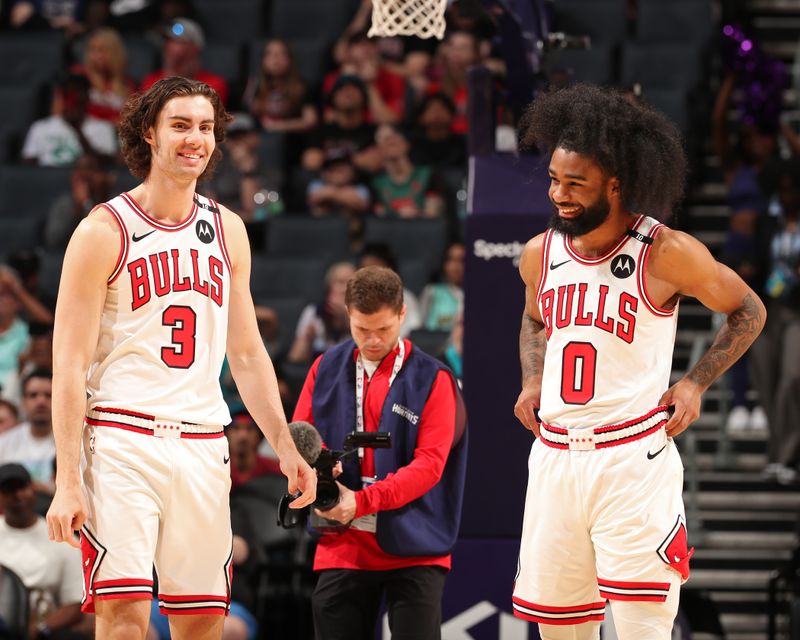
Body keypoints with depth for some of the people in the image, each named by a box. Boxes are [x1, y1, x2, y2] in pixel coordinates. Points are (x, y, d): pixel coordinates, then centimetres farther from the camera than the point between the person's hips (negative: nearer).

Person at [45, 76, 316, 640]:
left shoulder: (227, 230, 13)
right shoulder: (104, 231, -4)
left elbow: (247, 353, 20)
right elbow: (70, 364, -6)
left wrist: (285, 447, 11)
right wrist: (67, 482, -14)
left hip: (203, 444, 5)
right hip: (122, 440, -5)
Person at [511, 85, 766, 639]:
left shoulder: (667, 254, -9)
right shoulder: (539, 255, 5)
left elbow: (748, 312, 5)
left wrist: (695, 383, -4)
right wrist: (532, 381, 10)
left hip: (635, 458, -5)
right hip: (555, 458, 5)